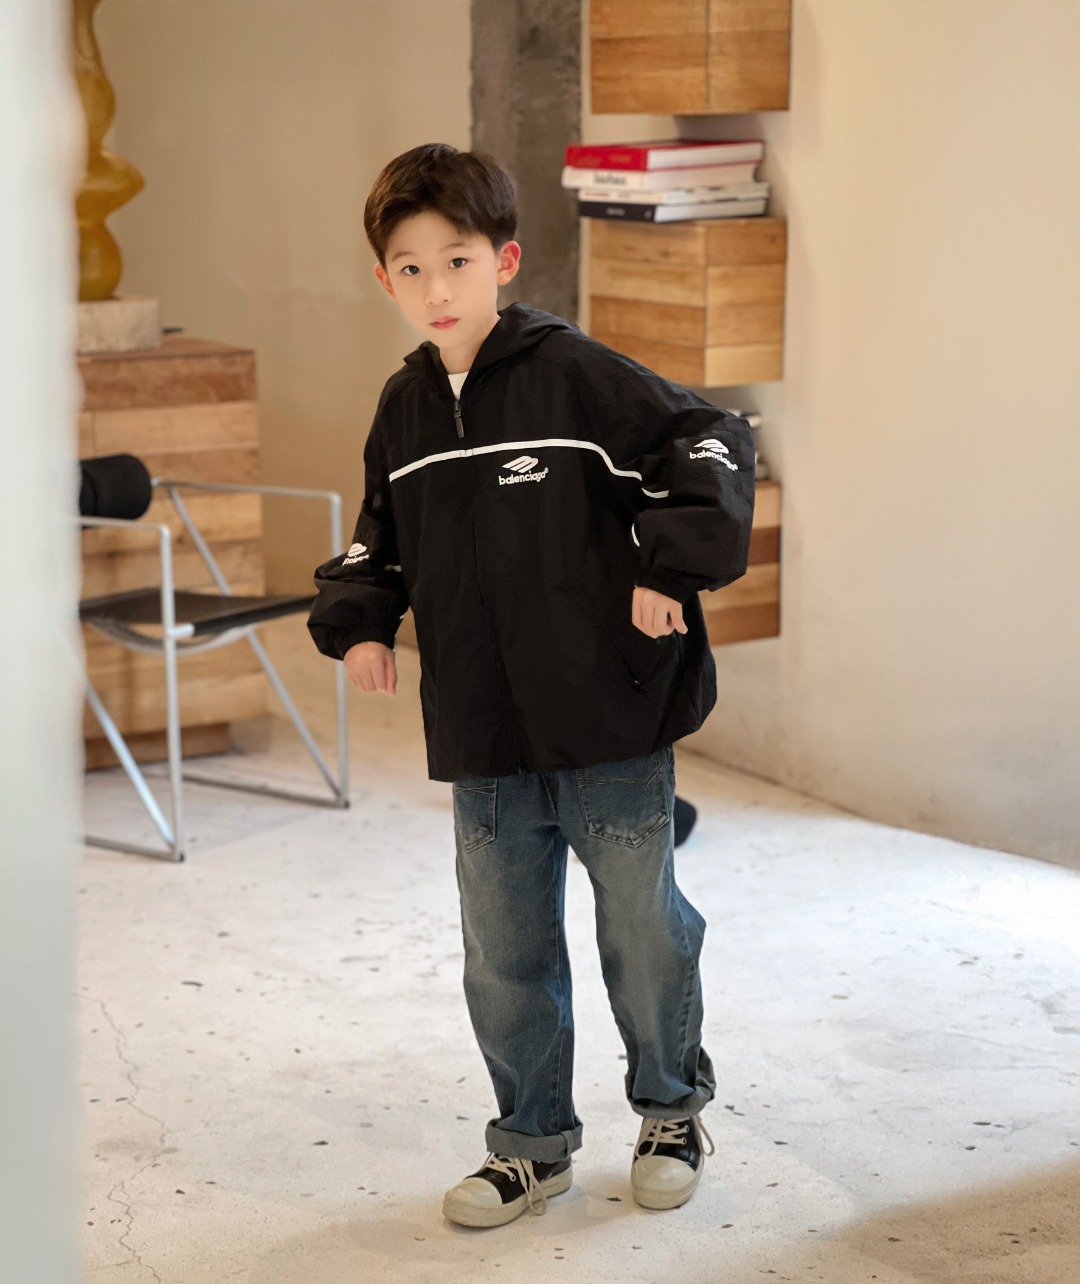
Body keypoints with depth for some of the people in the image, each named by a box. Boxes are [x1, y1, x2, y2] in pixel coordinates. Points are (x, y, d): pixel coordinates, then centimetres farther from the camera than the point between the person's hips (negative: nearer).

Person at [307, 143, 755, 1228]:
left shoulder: (574, 374, -10)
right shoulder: (404, 408, 7)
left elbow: (710, 446, -12)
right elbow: (381, 536, 19)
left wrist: (673, 567, -20)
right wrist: (355, 619, 3)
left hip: (611, 723, -5)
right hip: (483, 740, 5)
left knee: (645, 933, 10)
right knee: (504, 956, 11)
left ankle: (672, 1112, 33)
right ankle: (532, 1144, 28)